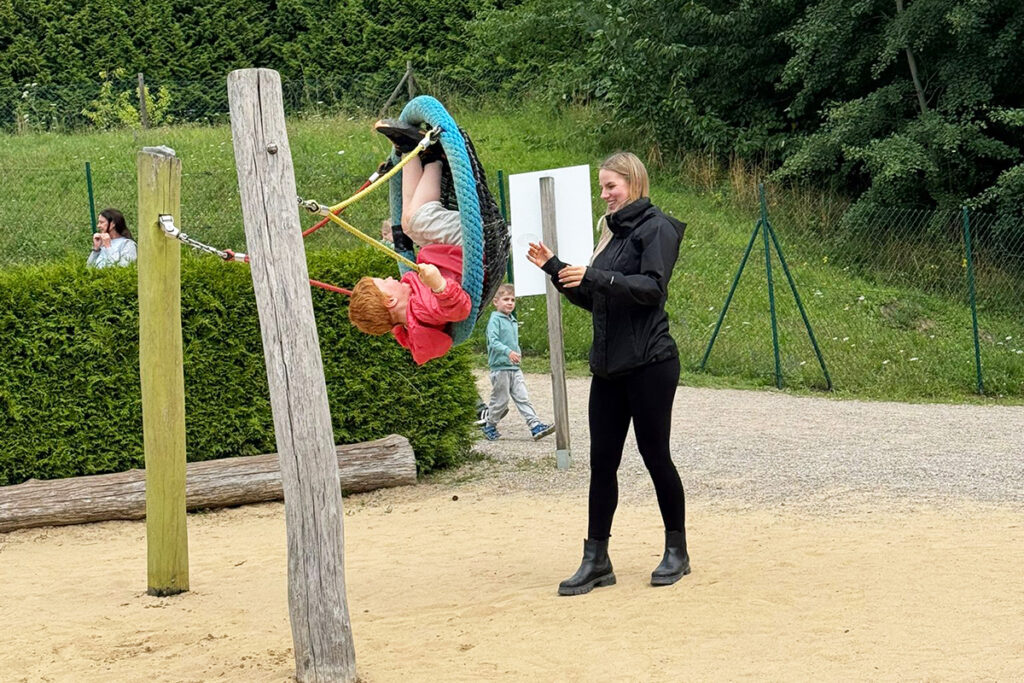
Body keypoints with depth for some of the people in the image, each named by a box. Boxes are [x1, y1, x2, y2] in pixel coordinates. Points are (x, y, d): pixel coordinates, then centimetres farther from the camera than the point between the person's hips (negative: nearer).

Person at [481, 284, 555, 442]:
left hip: (515, 367, 7)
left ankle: (536, 426, -6)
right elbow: (493, 341, -23)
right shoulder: (495, 320, -10)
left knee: (522, 398, 1)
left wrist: (518, 353, 19)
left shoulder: (513, 321, 16)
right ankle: (489, 427, 19)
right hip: (500, 367, -7)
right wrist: (508, 352, -34)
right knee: (500, 400, 2)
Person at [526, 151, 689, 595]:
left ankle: (677, 551, 15)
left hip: (649, 363, -8)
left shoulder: (656, 228, -6)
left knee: (655, 455, 1)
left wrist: (595, 277, -24)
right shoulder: (614, 232, 18)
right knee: (602, 460, 4)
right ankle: (596, 560, 7)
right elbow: (592, 299, 19)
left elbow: (652, 287, -19)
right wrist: (556, 270, 7)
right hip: (608, 367, 8)